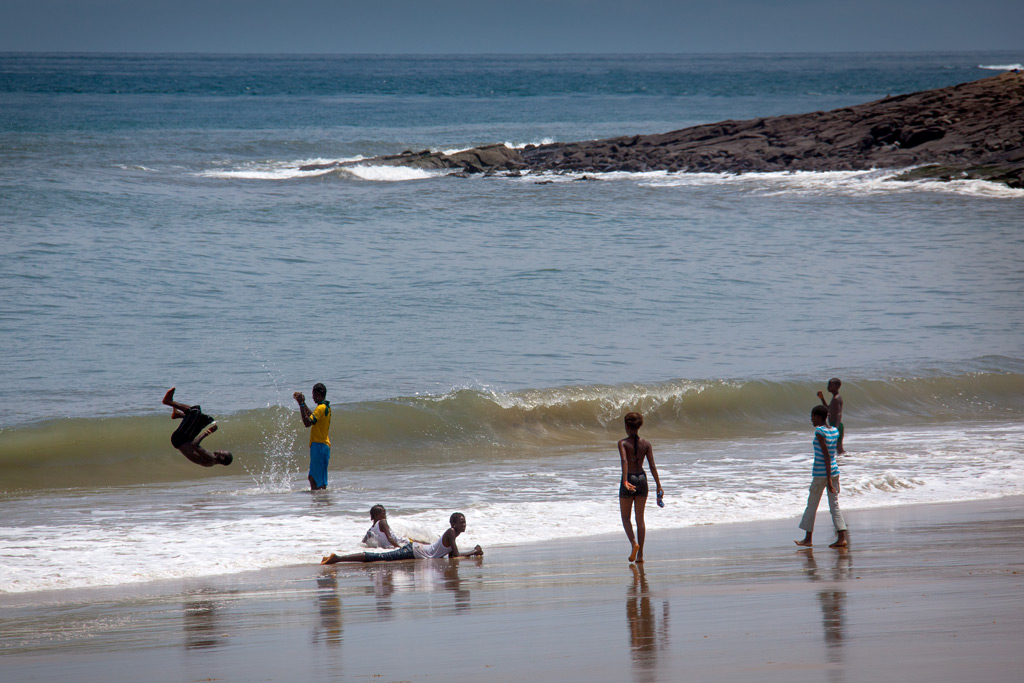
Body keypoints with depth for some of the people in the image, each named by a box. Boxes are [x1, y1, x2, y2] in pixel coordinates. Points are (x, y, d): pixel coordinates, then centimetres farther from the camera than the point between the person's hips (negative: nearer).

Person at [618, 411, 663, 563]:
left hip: (629, 478, -3)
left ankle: (634, 543, -15)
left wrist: (625, 481, -32)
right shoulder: (646, 444, 1)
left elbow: (624, 461, -24)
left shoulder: (623, 443, -9)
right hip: (641, 478, 3)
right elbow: (652, 466, -2)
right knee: (640, 518, 10)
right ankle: (640, 554, 7)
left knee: (625, 517, 11)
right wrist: (658, 485, 1)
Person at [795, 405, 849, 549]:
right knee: (834, 505, 6)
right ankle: (842, 538, -4)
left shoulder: (819, 431, -16)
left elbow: (826, 455, -20)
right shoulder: (835, 431, 6)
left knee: (812, 505, 7)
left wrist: (828, 479, -21)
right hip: (834, 471, 7)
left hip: (821, 473, -7)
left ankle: (808, 538, 14)